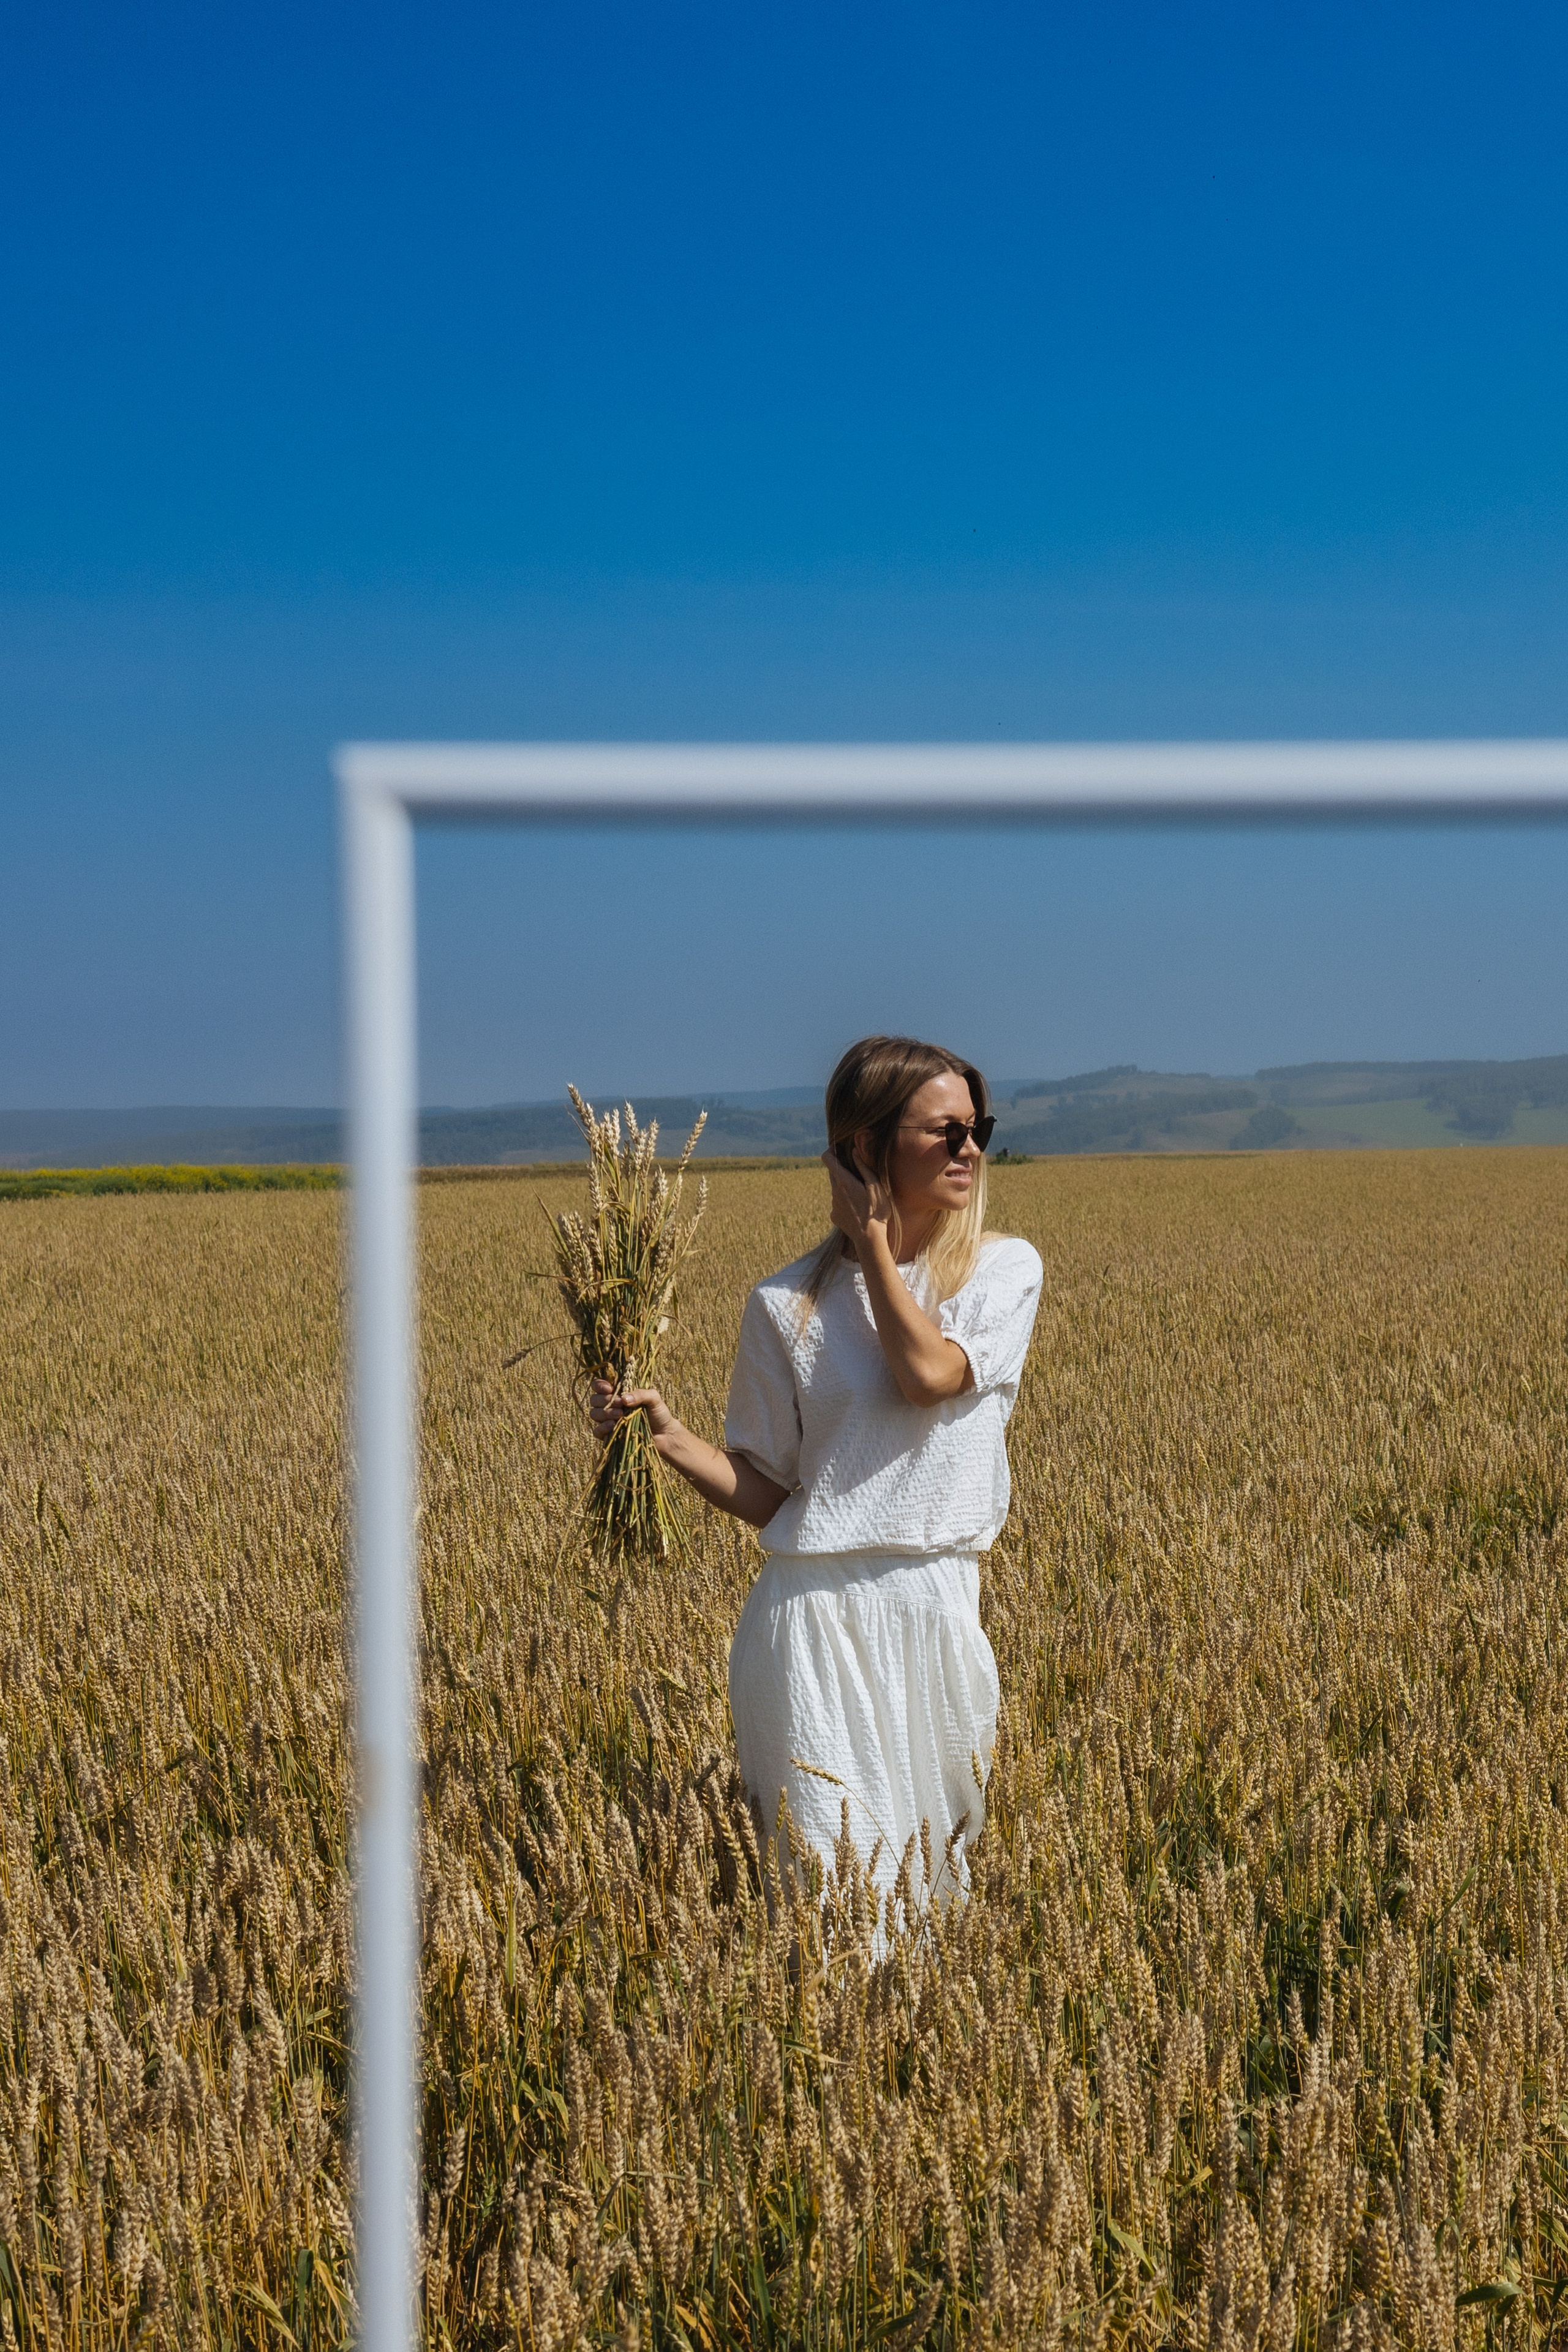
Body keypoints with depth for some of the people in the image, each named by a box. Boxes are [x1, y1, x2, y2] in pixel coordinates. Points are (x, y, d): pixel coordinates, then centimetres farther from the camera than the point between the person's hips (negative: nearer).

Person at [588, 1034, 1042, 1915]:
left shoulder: (1005, 1268, 4)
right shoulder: (788, 1306, 2)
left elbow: (931, 1375, -15)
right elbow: (769, 1493, 5)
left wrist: (874, 1239, -5)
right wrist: (671, 1437, -11)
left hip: (937, 1614, 1)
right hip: (817, 1619, -1)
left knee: (931, 1867, 10)